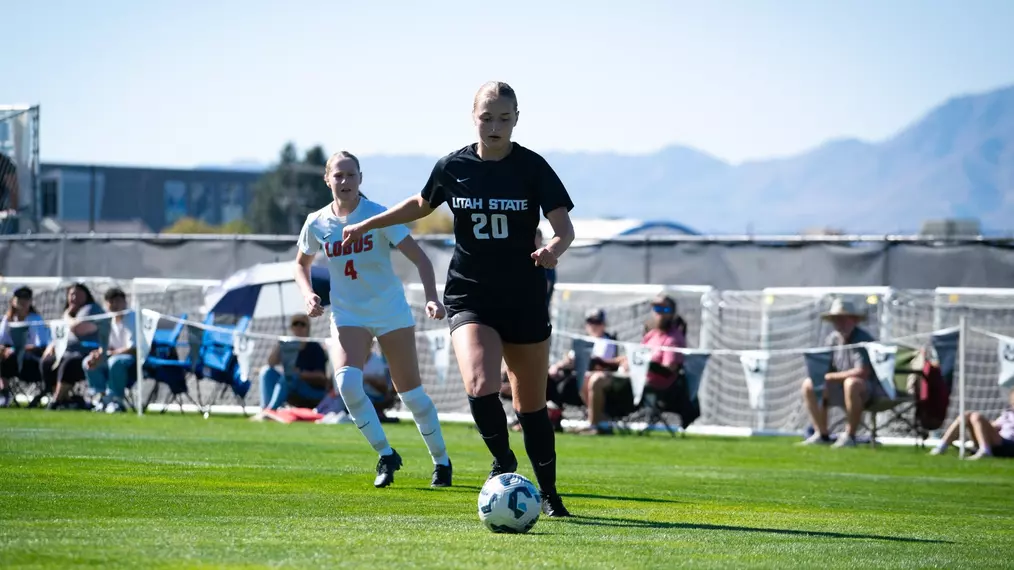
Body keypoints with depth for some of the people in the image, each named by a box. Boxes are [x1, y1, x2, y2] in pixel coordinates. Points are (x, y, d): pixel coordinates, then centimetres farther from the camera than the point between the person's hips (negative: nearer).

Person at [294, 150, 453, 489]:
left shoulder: (378, 216, -12)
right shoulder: (317, 223, -2)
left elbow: (419, 257, -14)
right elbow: (302, 263, 16)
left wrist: (431, 297, -28)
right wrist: (308, 295, -3)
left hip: (392, 313, -2)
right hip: (347, 315, 2)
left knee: (410, 390, 1)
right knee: (347, 382, -22)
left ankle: (441, 460, 22)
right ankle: (386, 455, -5)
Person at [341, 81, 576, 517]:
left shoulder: (532, 168, -8)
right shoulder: (453, 167, -2)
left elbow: (564, 226, -14)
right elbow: (422, 205, 18)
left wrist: (554, 248, -37)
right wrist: (366, 225, 19)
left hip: (524, 301, 0)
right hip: (470, 298, 0)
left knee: (531, 405, 8)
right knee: (480, 387, -24)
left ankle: (549, 494, 26)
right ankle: (503, 462, 2)